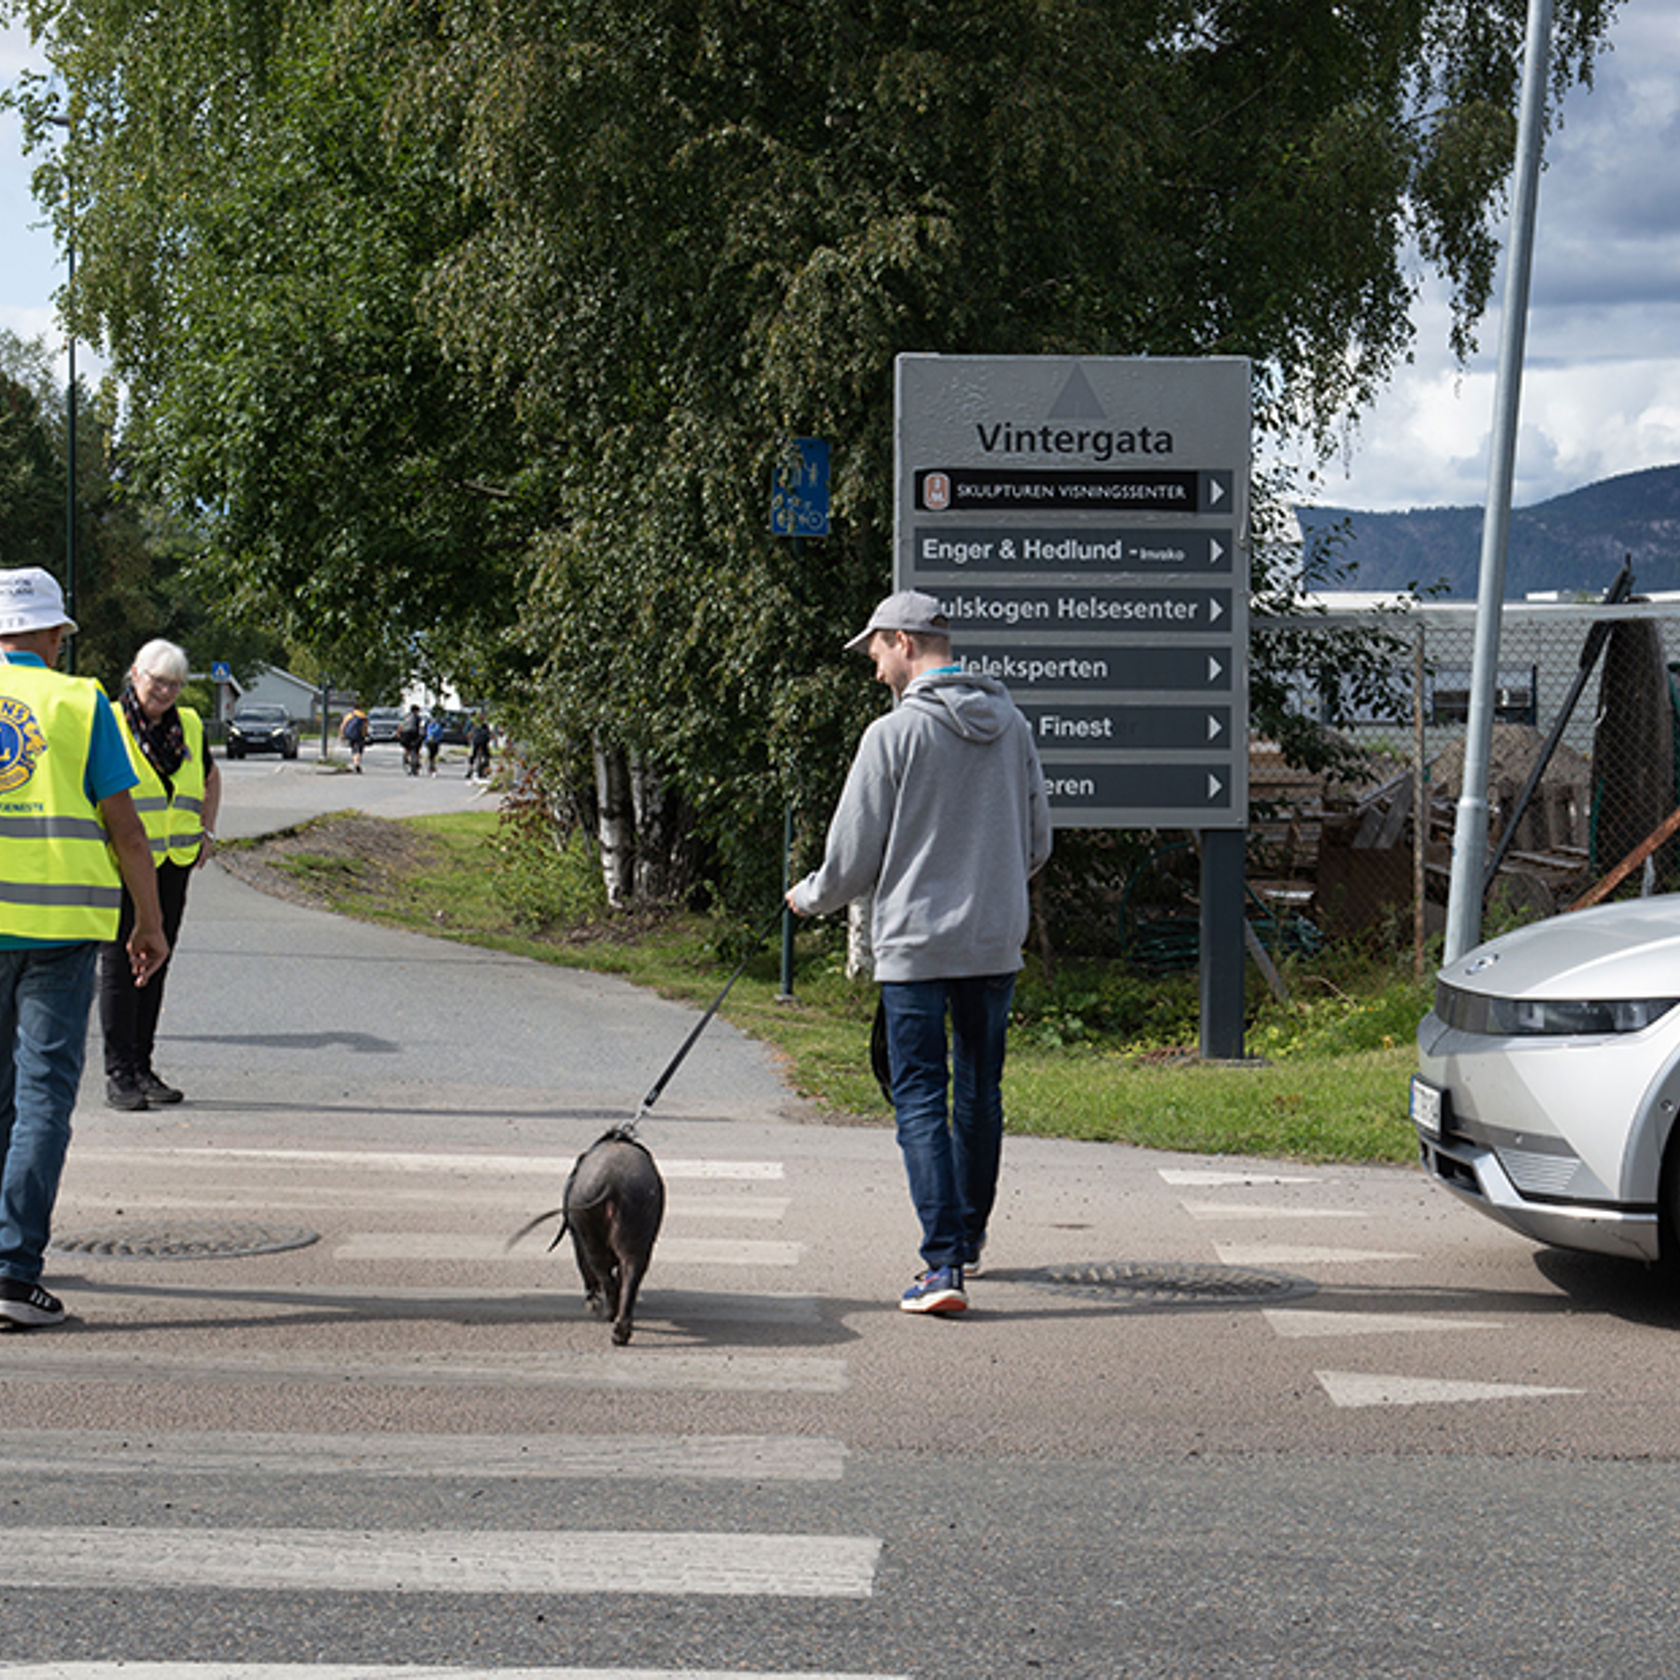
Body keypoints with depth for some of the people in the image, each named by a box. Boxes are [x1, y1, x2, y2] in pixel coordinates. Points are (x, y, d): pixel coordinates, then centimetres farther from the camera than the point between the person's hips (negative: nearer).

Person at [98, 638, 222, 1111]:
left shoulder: (189, 727, 11)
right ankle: (118, 1073, -1)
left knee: (155, 964, 8)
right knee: (120, 966, -5)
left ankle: (142, 1067, 15)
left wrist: (207, 830, 20)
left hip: (173, 865, 5)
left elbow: (210, 776, 29)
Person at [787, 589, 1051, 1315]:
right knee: (980, 1091, 17)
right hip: (997, 941, 6)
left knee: (921, 1099, -4)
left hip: (917, 942, -5)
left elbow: (852, 860, -6)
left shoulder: (894, 733, -11)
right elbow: (1037, 843, 15)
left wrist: (807, 899, 15)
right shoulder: (1011, 725, 7)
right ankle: (968, 1237, 31)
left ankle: (944, 1263, -14)